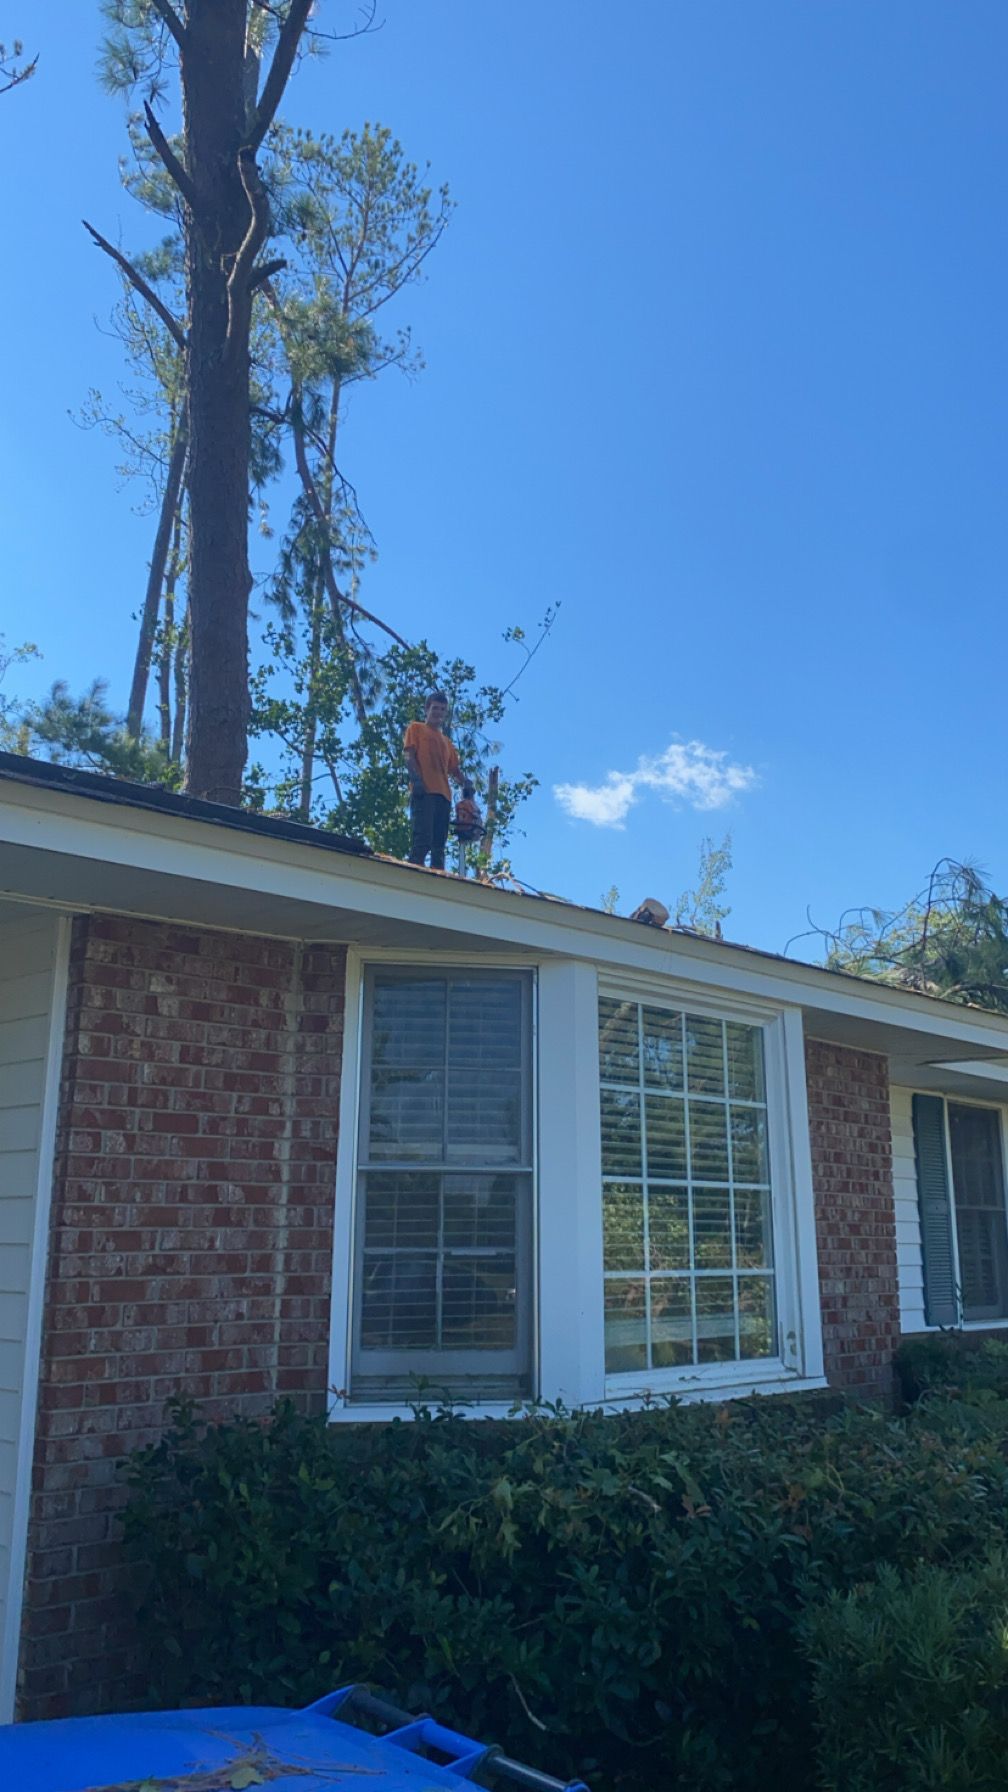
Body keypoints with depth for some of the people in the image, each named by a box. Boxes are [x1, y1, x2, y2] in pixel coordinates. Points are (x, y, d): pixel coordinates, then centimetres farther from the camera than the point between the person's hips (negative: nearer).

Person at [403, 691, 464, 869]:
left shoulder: (446, 741, 30)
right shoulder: (416, 728, 14)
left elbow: (455, 770, 25)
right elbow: (409, 756, 1)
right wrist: (417, 779, -16)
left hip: (443, 794, 6)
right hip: (424, 791, -6)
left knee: (439, 844, 0)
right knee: (423, 839, -20)